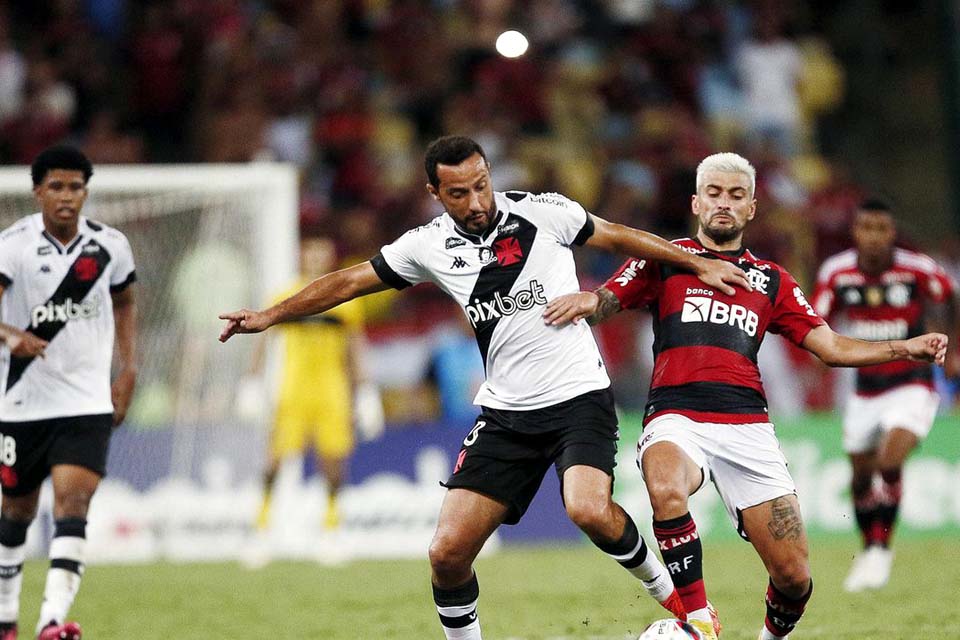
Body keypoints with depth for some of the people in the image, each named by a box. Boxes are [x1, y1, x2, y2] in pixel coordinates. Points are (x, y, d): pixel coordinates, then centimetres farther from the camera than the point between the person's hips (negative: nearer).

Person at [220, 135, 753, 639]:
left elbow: (617, 237, 10)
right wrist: (270, 315, 13)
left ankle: (665, 589, -4)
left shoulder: (544, 213, -5)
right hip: (505, 412, 3)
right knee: (448, 552, -7)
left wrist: (698, 265, 14)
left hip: (579, 396, -3)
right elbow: (351, 282, 12)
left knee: (590, 511, -31)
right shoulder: (429, 246, 2)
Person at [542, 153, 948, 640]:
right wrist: (585, 302, -18)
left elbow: (831, 348, 18)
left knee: (793, 575, -7)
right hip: (677, 417, -2)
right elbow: (604, 302, 7)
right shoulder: (664, 260, 15)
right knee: (666, 489, -39)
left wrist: (905, 348, 5)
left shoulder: (771, 280, 22)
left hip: (747, 427, 3)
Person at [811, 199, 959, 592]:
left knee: (889, 461, -23)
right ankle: (869, 550, 35)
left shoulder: (917, 270, -16)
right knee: (861, 476, 12)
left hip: (912, 386, -4)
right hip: (865, 392, 4)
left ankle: (882, 548, -6)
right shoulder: (836, 273, -9)